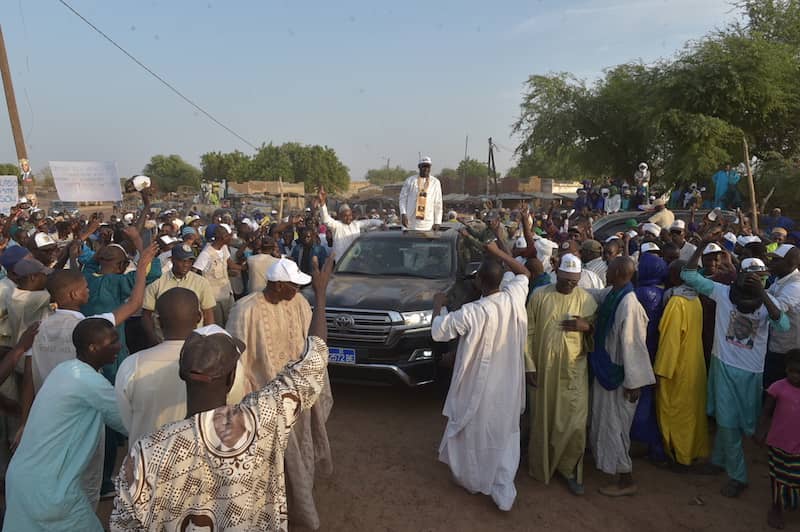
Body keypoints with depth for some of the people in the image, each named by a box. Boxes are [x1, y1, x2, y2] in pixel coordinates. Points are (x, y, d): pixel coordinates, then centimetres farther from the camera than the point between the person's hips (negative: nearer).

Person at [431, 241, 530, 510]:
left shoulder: (471, 313, -26)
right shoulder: (514, 297, -14)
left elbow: (438, 331, -12)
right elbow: (524, 273, 8)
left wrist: (438, 304, 3)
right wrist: (498, 252, 7)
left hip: (478, 386, -3)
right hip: (508, 385, 4)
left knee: (473, 433, 20)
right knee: (504, 436, 16)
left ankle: (471, 480, 41)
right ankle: (503, 494, 23)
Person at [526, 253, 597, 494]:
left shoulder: (586, 299, 1)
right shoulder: (539, 296, -3)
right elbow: (529, 332, 0)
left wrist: (587, 327, -13)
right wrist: (529, 365, -4)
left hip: (574, 370, 1)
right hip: (544, 368, 0)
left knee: (575, 424, -1)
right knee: (543, 419, 10)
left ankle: (570, 469, 20)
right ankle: (542, 466, 31)